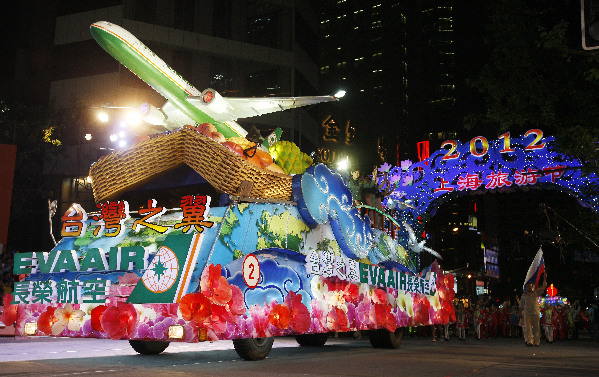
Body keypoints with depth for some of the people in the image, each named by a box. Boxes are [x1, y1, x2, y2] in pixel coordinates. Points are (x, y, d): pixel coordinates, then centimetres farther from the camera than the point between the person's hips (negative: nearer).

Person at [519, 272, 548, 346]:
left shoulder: (536, 292, 8)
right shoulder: (524, 295, 11)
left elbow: (543, 287, -1)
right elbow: (521, 305, 16)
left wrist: (544, 278, -11)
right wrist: (520, 313, 11)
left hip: (536, 313, 0)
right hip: (527, 314, 0)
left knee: (537, 329, 2)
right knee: (528, 329, -8)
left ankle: (537, 342, 8)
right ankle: (529, 341, -12)